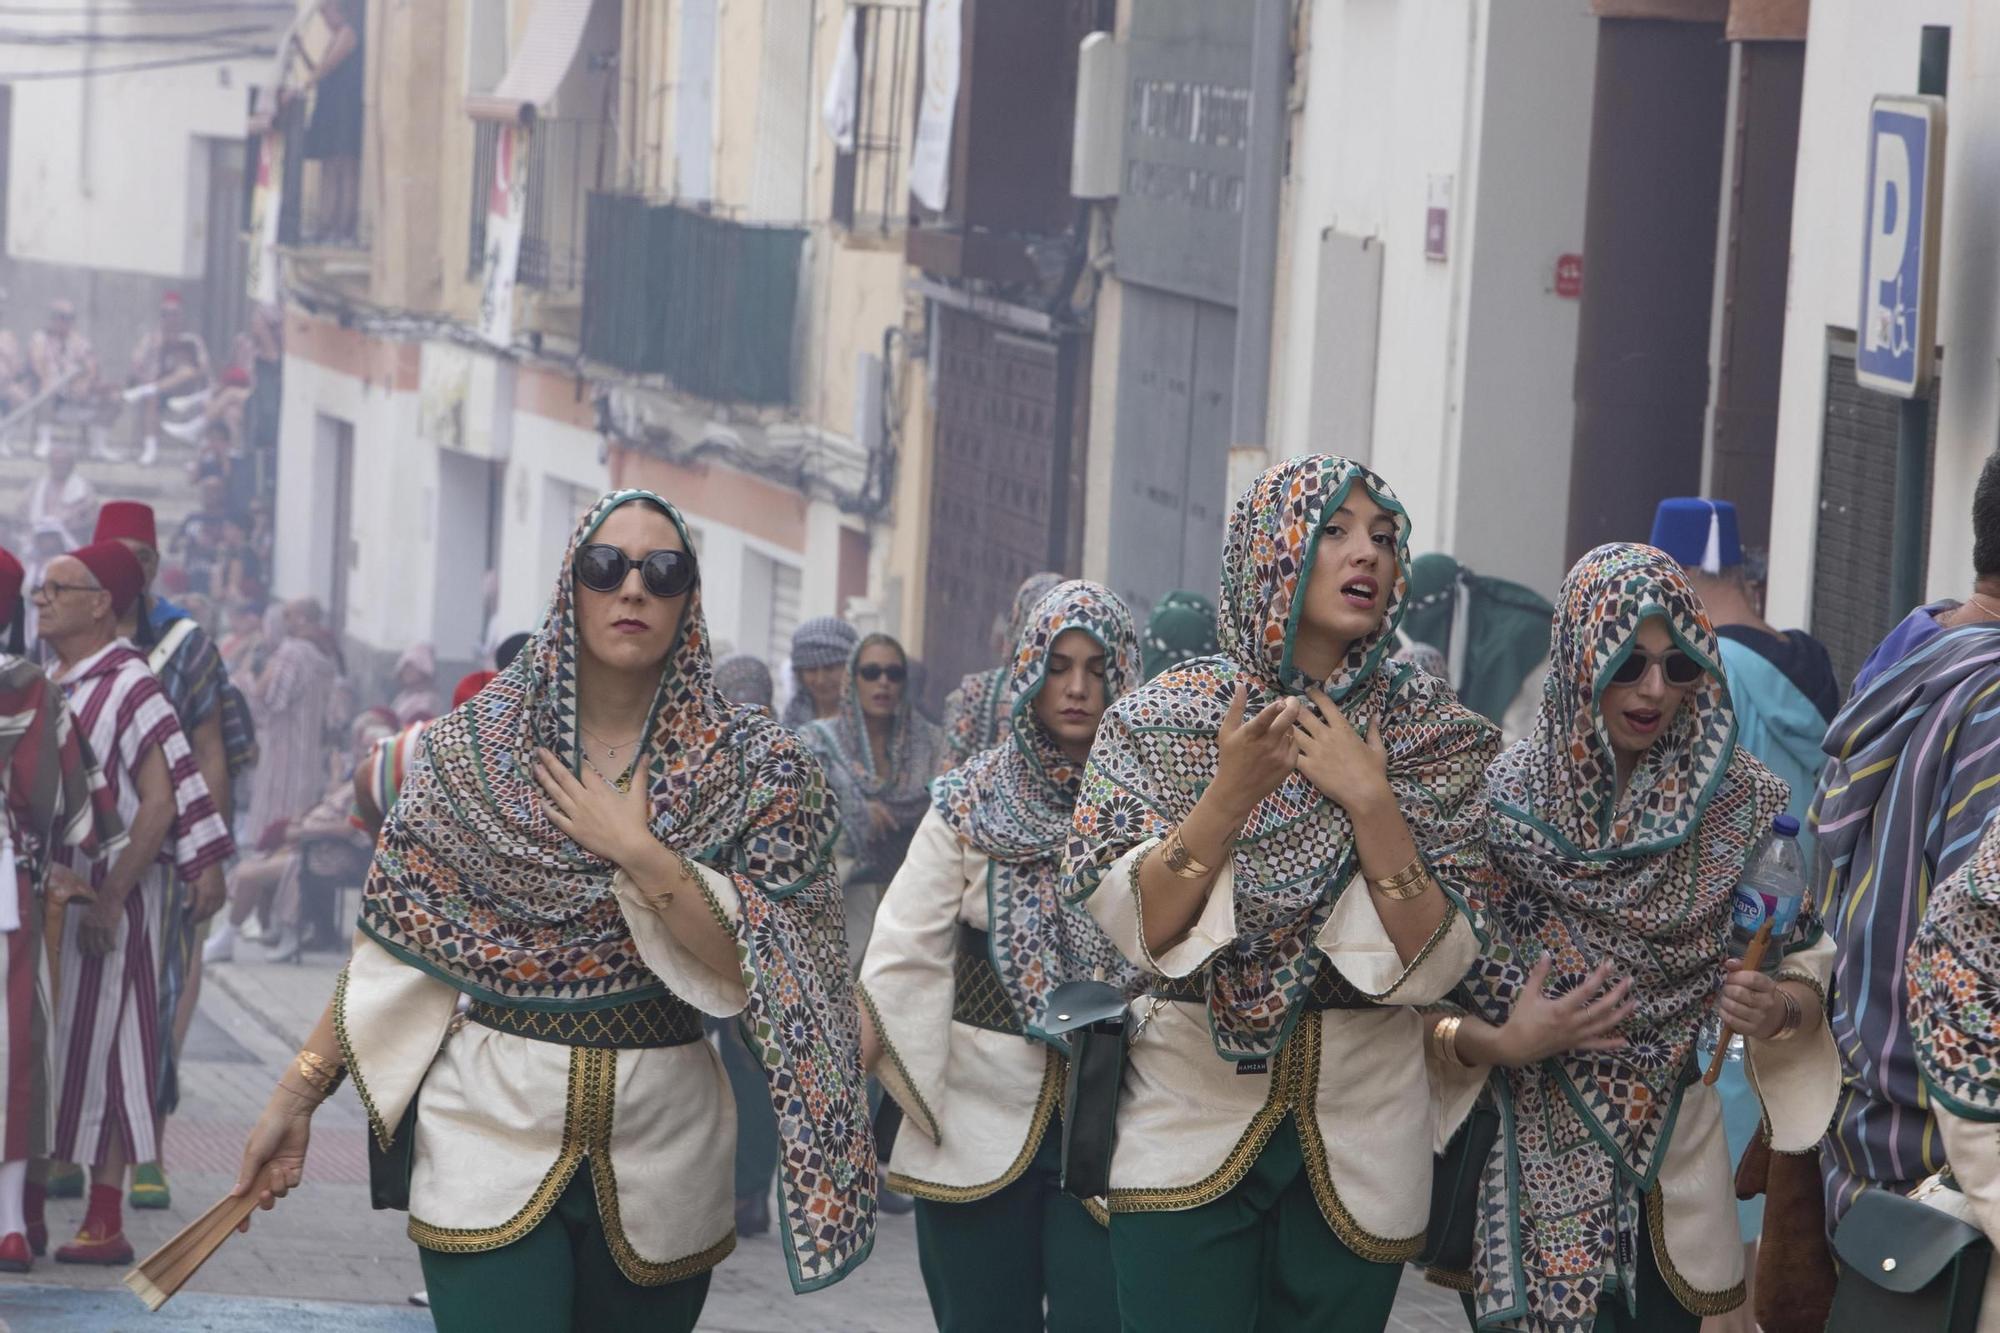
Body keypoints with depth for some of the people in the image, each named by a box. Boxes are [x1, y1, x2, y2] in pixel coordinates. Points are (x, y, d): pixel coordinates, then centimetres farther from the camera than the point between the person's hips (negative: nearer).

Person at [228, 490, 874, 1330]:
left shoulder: (752, 764, -1)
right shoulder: (475, 747, 0)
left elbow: (764, 969, -8)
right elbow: (398, 941, 3)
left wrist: (637, 852, -16)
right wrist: (297, 1095, -2)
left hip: (662, 1144, 1)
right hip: (495, 1134, -1)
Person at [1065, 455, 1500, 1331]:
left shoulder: (1435, 737, 3)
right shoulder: (1161, 719, 1)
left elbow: (1434, 965, -6)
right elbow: (1130, 927, -9)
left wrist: (1368, 801, -15)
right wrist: (1231, 792, -19)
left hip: (1358, 1146, 1)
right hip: (1189, 1122, -1)